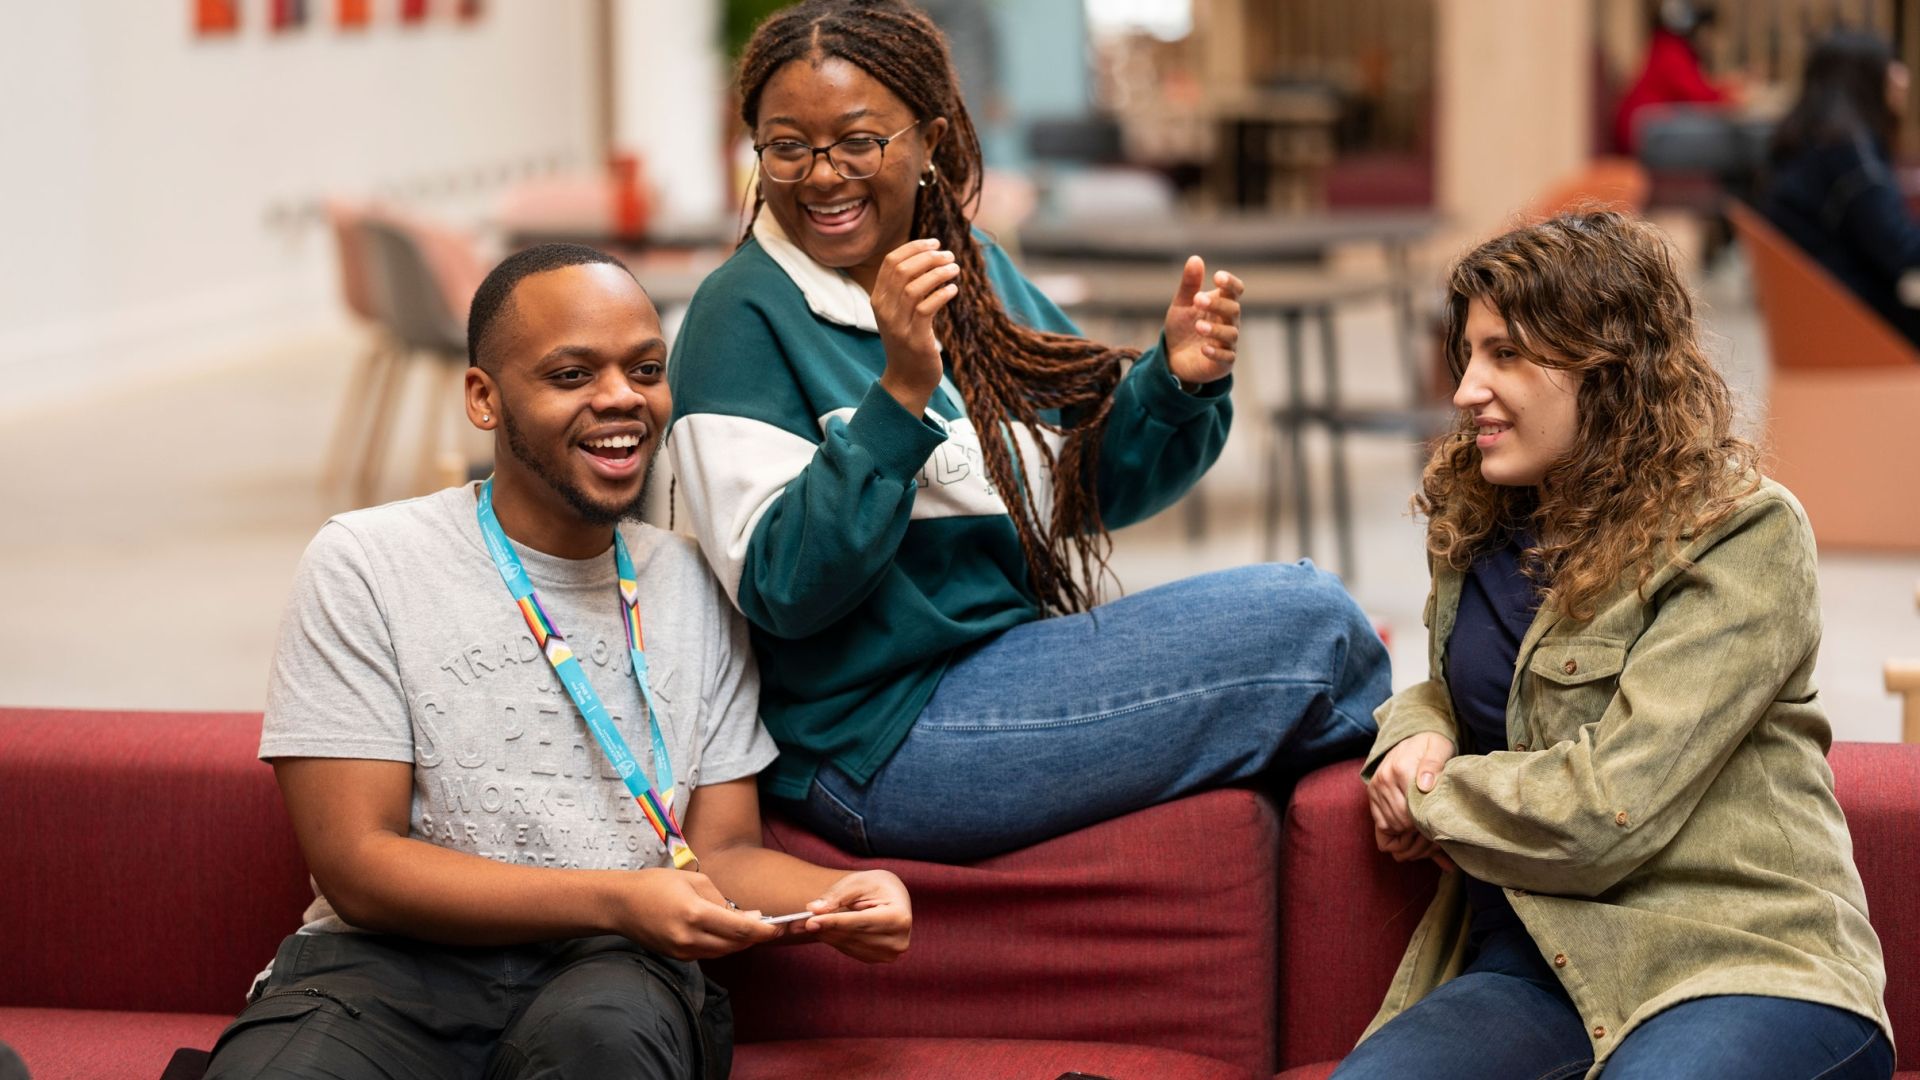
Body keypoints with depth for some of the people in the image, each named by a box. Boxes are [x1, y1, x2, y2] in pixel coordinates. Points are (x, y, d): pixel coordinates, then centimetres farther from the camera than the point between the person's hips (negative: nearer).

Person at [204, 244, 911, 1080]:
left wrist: (835, 896, -10)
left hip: (616, 975, 3)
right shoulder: (366, 566, 0)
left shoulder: (695, 589, 13)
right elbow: (358, 865, -6)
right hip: (397, 967, -2)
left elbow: (724, 852, 14)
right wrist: (616, 901, -17)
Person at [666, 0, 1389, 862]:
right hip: (883, 749, -7)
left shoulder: (977, 267, 12)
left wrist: (1177, 381, -6)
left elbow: (1098, 484, 14)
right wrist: (901, 395, -27)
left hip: (1027, 675, 8)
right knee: (1309, 621, -12)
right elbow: (782, 590, -18)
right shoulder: (743, 318, -10)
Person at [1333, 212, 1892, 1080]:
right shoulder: (1473, 522, 16)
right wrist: (1415, 737, 11)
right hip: (1534, 965, 5)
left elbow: (1608, 809, -15)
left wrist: (1426, 801, 1)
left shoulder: (1744, 538, -6)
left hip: (1739, 969, -5)